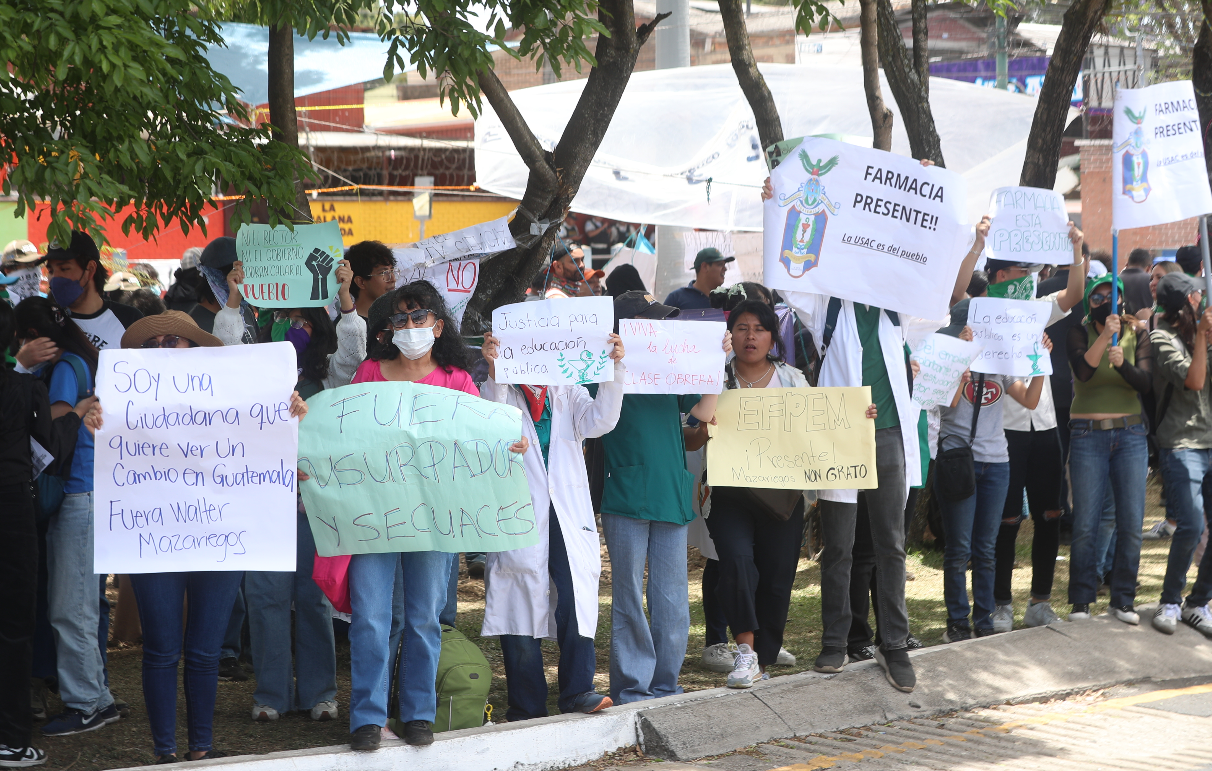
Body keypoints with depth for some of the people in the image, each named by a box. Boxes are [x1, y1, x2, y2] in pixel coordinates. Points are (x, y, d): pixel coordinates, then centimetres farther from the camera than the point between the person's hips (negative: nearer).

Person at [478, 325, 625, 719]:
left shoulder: (568, 395, 13)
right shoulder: (502, 392, 5)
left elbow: (599, 421, -4)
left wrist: (613, 369, -17)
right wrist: (495, 373, -28)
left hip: (568, 516, 2)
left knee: (577, 598, -8)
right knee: (522, 606, 1)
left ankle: (578, 690, -3)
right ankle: (526, 705, 8)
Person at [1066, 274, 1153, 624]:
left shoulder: (1137, 338, 6)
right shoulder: (1079, 334, 0)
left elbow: (1146, 381, -9)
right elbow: (1083, 370, -19)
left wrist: (1122, 362, -28)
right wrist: (1104, 337, -32)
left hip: (1130, 435, 2)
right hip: (1087, 435, -2)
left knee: (1131, 523, 0)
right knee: (1085, 525, -4)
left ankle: (1123, 599, 12)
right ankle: (1081, 601, 6)